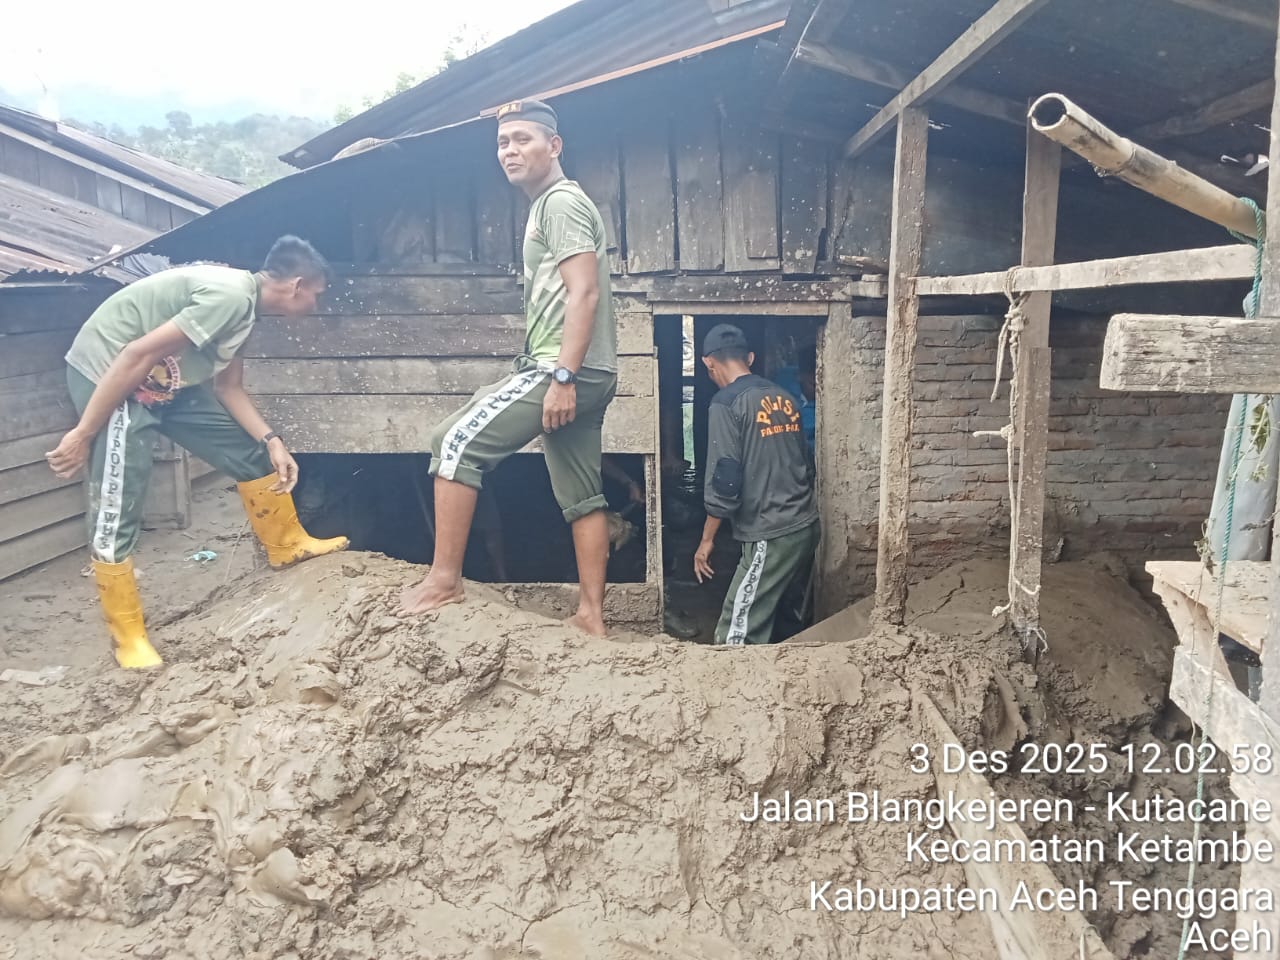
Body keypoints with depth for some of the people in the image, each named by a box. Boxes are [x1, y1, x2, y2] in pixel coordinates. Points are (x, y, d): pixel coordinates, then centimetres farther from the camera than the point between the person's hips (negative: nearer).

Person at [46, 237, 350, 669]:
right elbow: (138, 355, -28)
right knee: (116, 512, -7)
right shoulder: (230, 295, -27)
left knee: (248, 451, 12)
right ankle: (128, 637, 7)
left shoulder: (243, 302, 4)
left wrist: (272, 440, 0)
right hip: (108, 373, -10)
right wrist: (83, 433, -23)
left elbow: (229, 387, 11)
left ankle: (287, 546, 30)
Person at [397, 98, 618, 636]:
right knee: (582, 497, 9)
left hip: (563, 370, -11)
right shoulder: (546, 207, 24)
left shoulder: (562, 201, -6)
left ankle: (445, 580, -6)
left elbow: (585, 293, -18)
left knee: (457, 441, -11)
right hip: (574, 375, 11)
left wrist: (562, 376, -24)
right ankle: (591, 616, 13)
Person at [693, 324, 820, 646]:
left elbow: (724, 480, -15)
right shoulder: (785, 397, 12)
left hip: (771, 535, -8)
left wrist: (707, 539, -5)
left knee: (735, 637, -6)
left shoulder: (726, 404, -11)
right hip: (806, 526, 9)